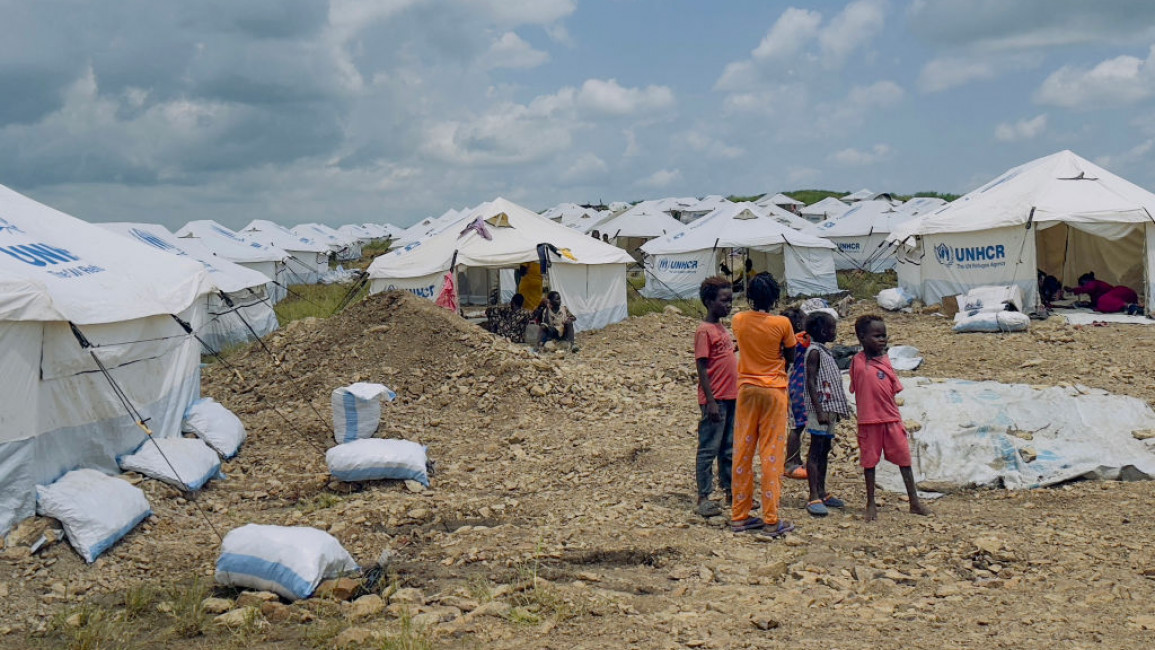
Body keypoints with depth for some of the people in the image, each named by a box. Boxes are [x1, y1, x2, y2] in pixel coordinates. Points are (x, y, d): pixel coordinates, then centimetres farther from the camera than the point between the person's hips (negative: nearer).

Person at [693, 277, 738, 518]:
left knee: (729, 448, 15)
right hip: (715, 399, -9)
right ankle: (703, 497, 5)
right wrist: (710, 401, -20)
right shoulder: (704, 331, -13)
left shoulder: (722, 328, 13)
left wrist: (737, 393, 18)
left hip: (731, 397, 9)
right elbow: (702, 368, -16)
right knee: (709, 449, -1)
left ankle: (730, 491, 24)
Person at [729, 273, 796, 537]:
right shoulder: (782, 324, -11)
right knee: (772, 454, 0)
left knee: (742, 451, 9)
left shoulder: (739, 320, -2)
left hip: (746, 389, 3)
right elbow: (789, 358, 0)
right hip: (773, 390, -3)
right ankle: (771, 520, 2)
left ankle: (739, 516, 14)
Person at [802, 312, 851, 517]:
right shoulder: (814, 352, -11)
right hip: (820, 409, -9)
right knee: (816, 451, -9)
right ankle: (813, 498, -10)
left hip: (830, 409, 10)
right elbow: (811, 383, -17)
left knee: (824, 450, 13)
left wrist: (838, 409, 21)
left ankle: (822, 492, 20)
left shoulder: (824, 351, 18)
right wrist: (819, 410, -22)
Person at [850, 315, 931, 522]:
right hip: (869, 420, -3)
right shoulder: (858, 362, -4)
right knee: (869, 461, 6)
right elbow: (856, 390, 1)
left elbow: (894, 389, 9)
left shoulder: (885, 360, 6)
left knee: (904, 458, 6)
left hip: (891, 419, 3)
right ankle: (871, 504, 18)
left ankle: (914, 502, 16)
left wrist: (898, 420, 6)